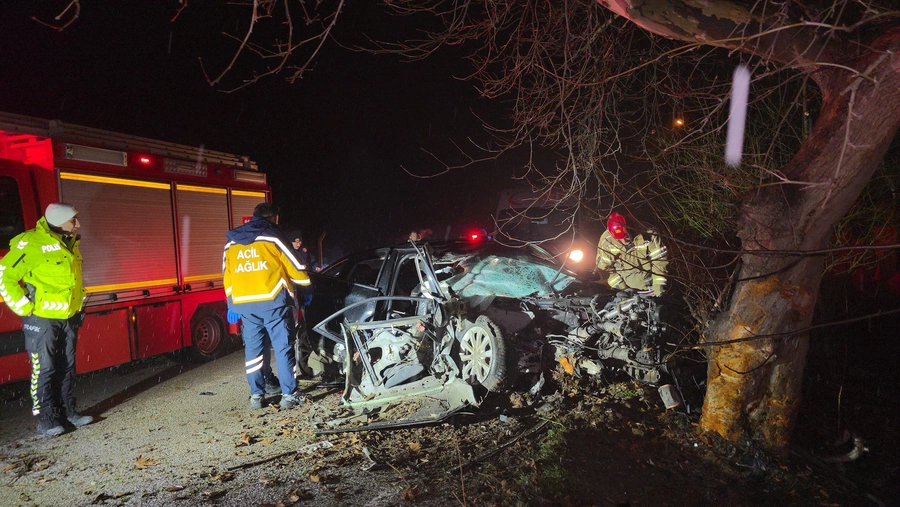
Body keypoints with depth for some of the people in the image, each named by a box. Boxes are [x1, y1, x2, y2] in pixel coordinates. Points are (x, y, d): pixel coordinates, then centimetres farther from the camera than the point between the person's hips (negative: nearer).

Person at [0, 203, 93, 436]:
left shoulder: (70, 242, 7)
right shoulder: (32, 243, -17)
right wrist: (24, 307, -14)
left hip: (69, 318, 7)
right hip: (42, 319, -7)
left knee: (67, 367, 14)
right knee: (44, 369, 1)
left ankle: (68, 411, 24)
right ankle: (45, 419, 13)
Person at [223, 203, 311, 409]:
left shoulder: (231, 243, 15)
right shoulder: (272, 237, 0)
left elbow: (227, 276, 15)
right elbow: (295, 268, 0)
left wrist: (232, 303, 20)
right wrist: (307, 284, 16)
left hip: (243, 303, 5)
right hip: (272, 300, -5)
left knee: (253, 349, 11)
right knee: (283, 347, -1)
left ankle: (256, 395, 15)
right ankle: (289, 394, 1)